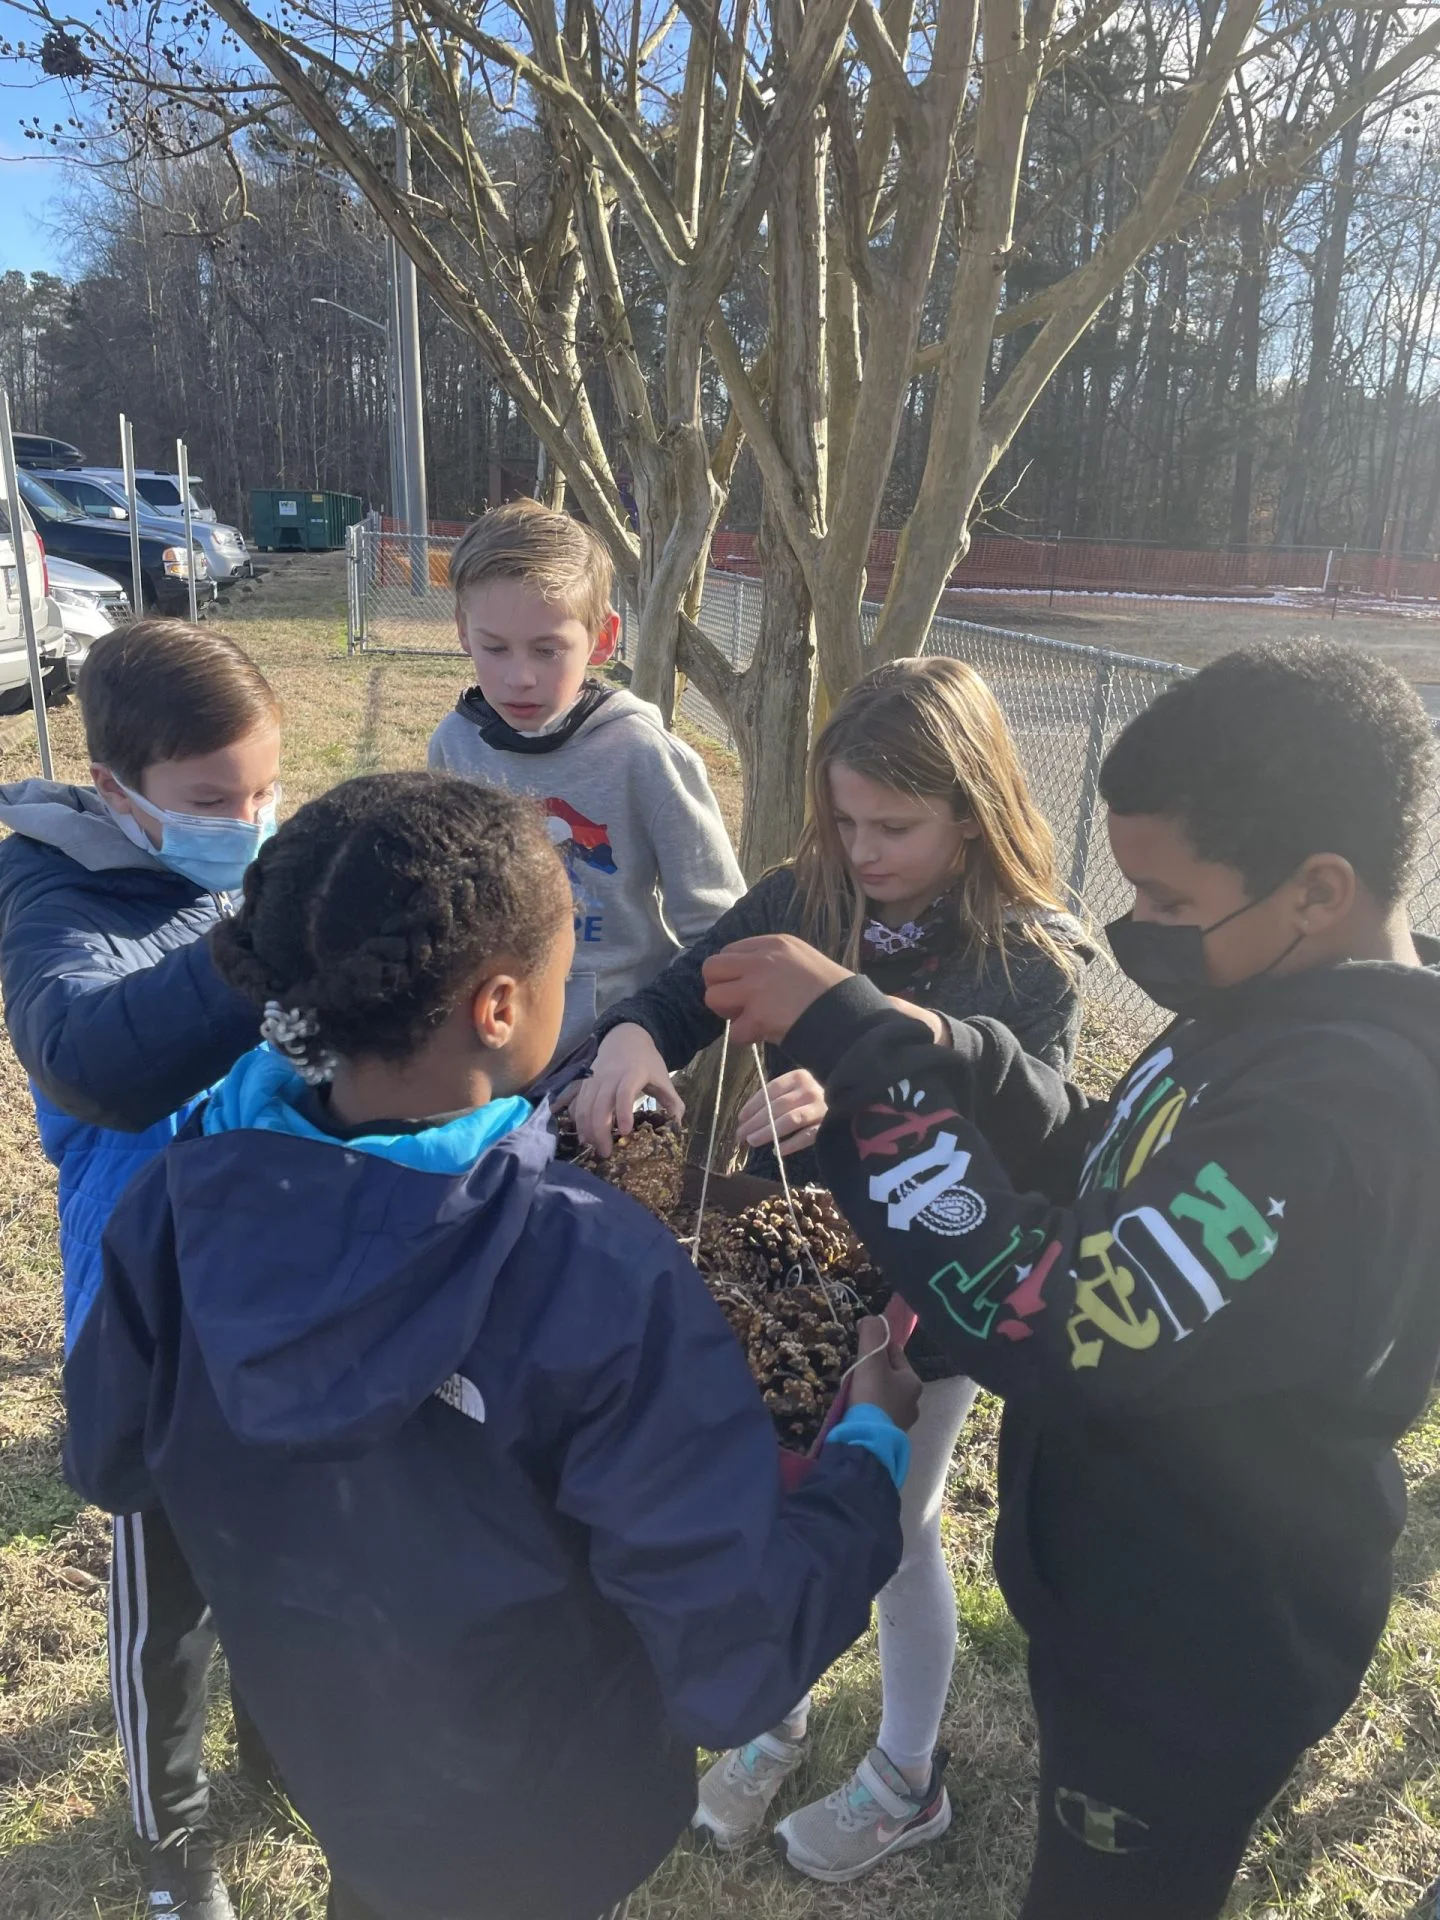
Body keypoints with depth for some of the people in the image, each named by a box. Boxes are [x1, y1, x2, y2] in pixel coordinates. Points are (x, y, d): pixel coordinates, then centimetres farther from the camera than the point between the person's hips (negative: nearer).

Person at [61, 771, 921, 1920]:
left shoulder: (179, 1210, -23)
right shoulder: (598, 1277, -38)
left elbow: (110, 1463, -4)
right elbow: (734, 1664, -31)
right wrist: (874, 1443, -16)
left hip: (316, 1745, 3)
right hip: (541, 1815, -2)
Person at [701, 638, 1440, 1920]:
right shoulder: (1287, 1010, -5)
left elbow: (1047, 1327, -38)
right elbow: (1115, 1180, 3)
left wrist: (853, 1044, -34)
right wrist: (950, 1055, -16)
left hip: (1202, 1651, -8)